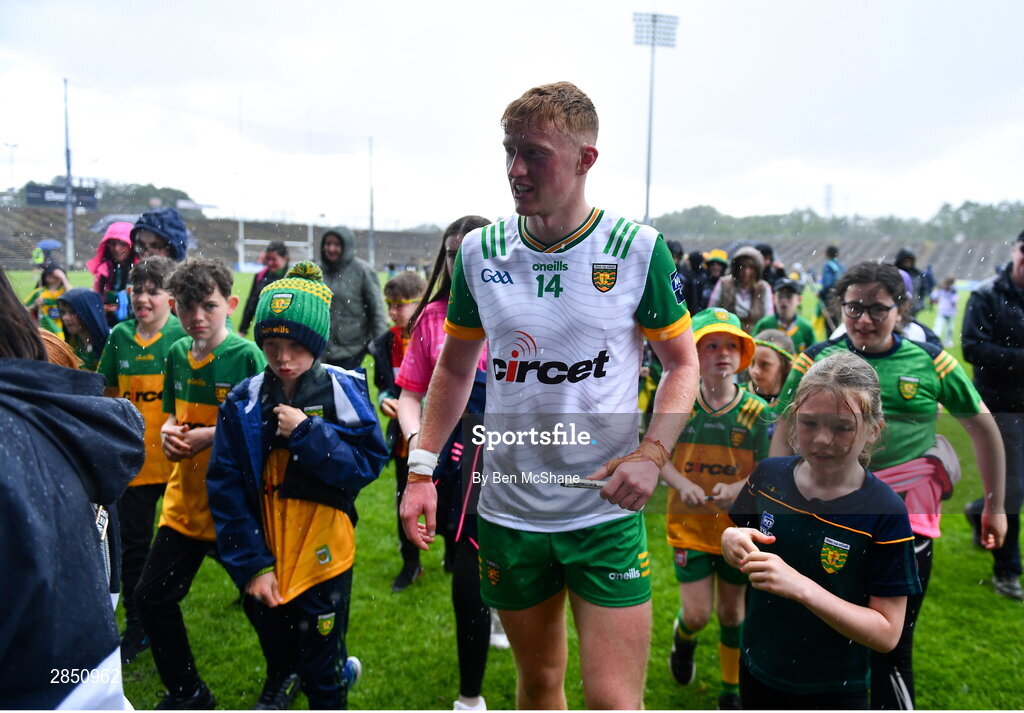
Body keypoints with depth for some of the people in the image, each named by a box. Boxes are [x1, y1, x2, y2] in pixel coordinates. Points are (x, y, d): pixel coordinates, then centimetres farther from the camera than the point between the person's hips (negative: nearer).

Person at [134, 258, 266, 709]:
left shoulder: (247, 356, -14)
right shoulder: (177, 354, 4)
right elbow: (173, 415, 16)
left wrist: (212, 435, -21)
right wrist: (168, 431, -6)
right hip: (185, 498, 6)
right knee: (151, 595, 10)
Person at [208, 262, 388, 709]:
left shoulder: (343, 393, -11)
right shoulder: (243, 402, -5)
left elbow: (368, 464, -17)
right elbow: (225, 488, -5)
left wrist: (307, 432, -25)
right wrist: (251, 565, -10)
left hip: (322, 555, -3)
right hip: (263, 559, 4)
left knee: (322, 666, 9)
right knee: (276, 652, 25)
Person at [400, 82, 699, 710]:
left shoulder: (638, 249, -8)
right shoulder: (479, 251, 0)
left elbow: (683, 361, 1)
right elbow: (455, 365, 11)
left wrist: (651, 454, -15)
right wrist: (422, 468, 5)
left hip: (606, 512, -2)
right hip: (507, 511, 3)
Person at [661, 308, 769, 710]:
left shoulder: (756, 412, -7)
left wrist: (739, 487, -27)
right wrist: (682, 483, -22)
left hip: (738, 525, 1)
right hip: (688, 524, 0)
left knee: (731, 610, 15)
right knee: (697, 613, -2)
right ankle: (683, 637, 36)